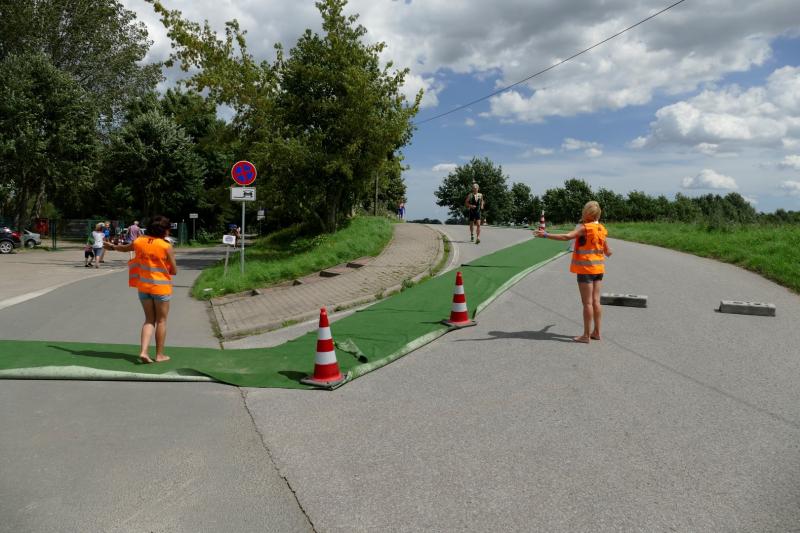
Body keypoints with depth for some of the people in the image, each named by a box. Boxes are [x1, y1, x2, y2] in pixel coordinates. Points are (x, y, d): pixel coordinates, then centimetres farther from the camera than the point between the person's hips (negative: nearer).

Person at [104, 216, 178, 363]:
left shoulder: (139, 241, 0)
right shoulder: (166, 246, -14)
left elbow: (125, 248, 23)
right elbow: (174, 271, -9)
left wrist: (113, 246, 44)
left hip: (143, 286, 5)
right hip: (161, 287, -4)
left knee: (149, 320, 14)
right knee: (161, 321, 8)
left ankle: (144, 351, 1)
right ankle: (160, 355, 15)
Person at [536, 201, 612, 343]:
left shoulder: (585, 228, -14)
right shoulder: (602, 229, 8)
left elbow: (567, 237, -28)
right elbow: (607, 252, 17)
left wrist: (546, 235, -29)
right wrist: (608, 252, 42)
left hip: (586, 269, -7)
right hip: (598, 268, 7)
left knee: (587, 303, -3)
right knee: (596, 301, 11)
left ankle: (586, 335, 2)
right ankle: (596, 332, 17)